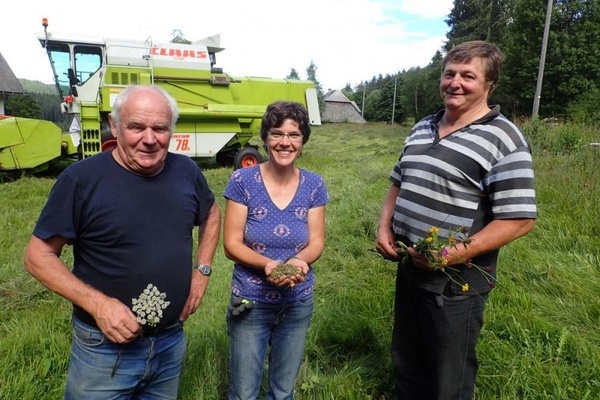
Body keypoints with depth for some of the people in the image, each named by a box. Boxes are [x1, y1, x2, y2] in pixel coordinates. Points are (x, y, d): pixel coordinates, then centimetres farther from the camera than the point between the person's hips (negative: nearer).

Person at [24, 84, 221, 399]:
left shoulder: (186, 171, -4)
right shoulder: (82, 178, -16)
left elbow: (211, 214, 15)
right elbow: (38, 255, -10)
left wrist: (202, 271, 4)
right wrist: (98, 304, -21)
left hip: (171, 341, 4)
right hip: (104, 349, -4)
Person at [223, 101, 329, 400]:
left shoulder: (314, 185, -5)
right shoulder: (242, 181, -13)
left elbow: (317, 242, -4)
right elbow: (231, 244, -13)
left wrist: (299, 261, -26)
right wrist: (268, 264, -29)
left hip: (299, 303, 3)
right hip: (251, 303, -2)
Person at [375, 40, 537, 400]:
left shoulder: (502, 139, -14)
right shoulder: (422, 129, 8)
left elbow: (520, 219, -18)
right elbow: (398, 185, 17)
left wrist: (458, 254, -25)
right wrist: (385, 227, 1)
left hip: (456, 283, -6)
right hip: (408, 270, 7)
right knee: (406, 366, 24)